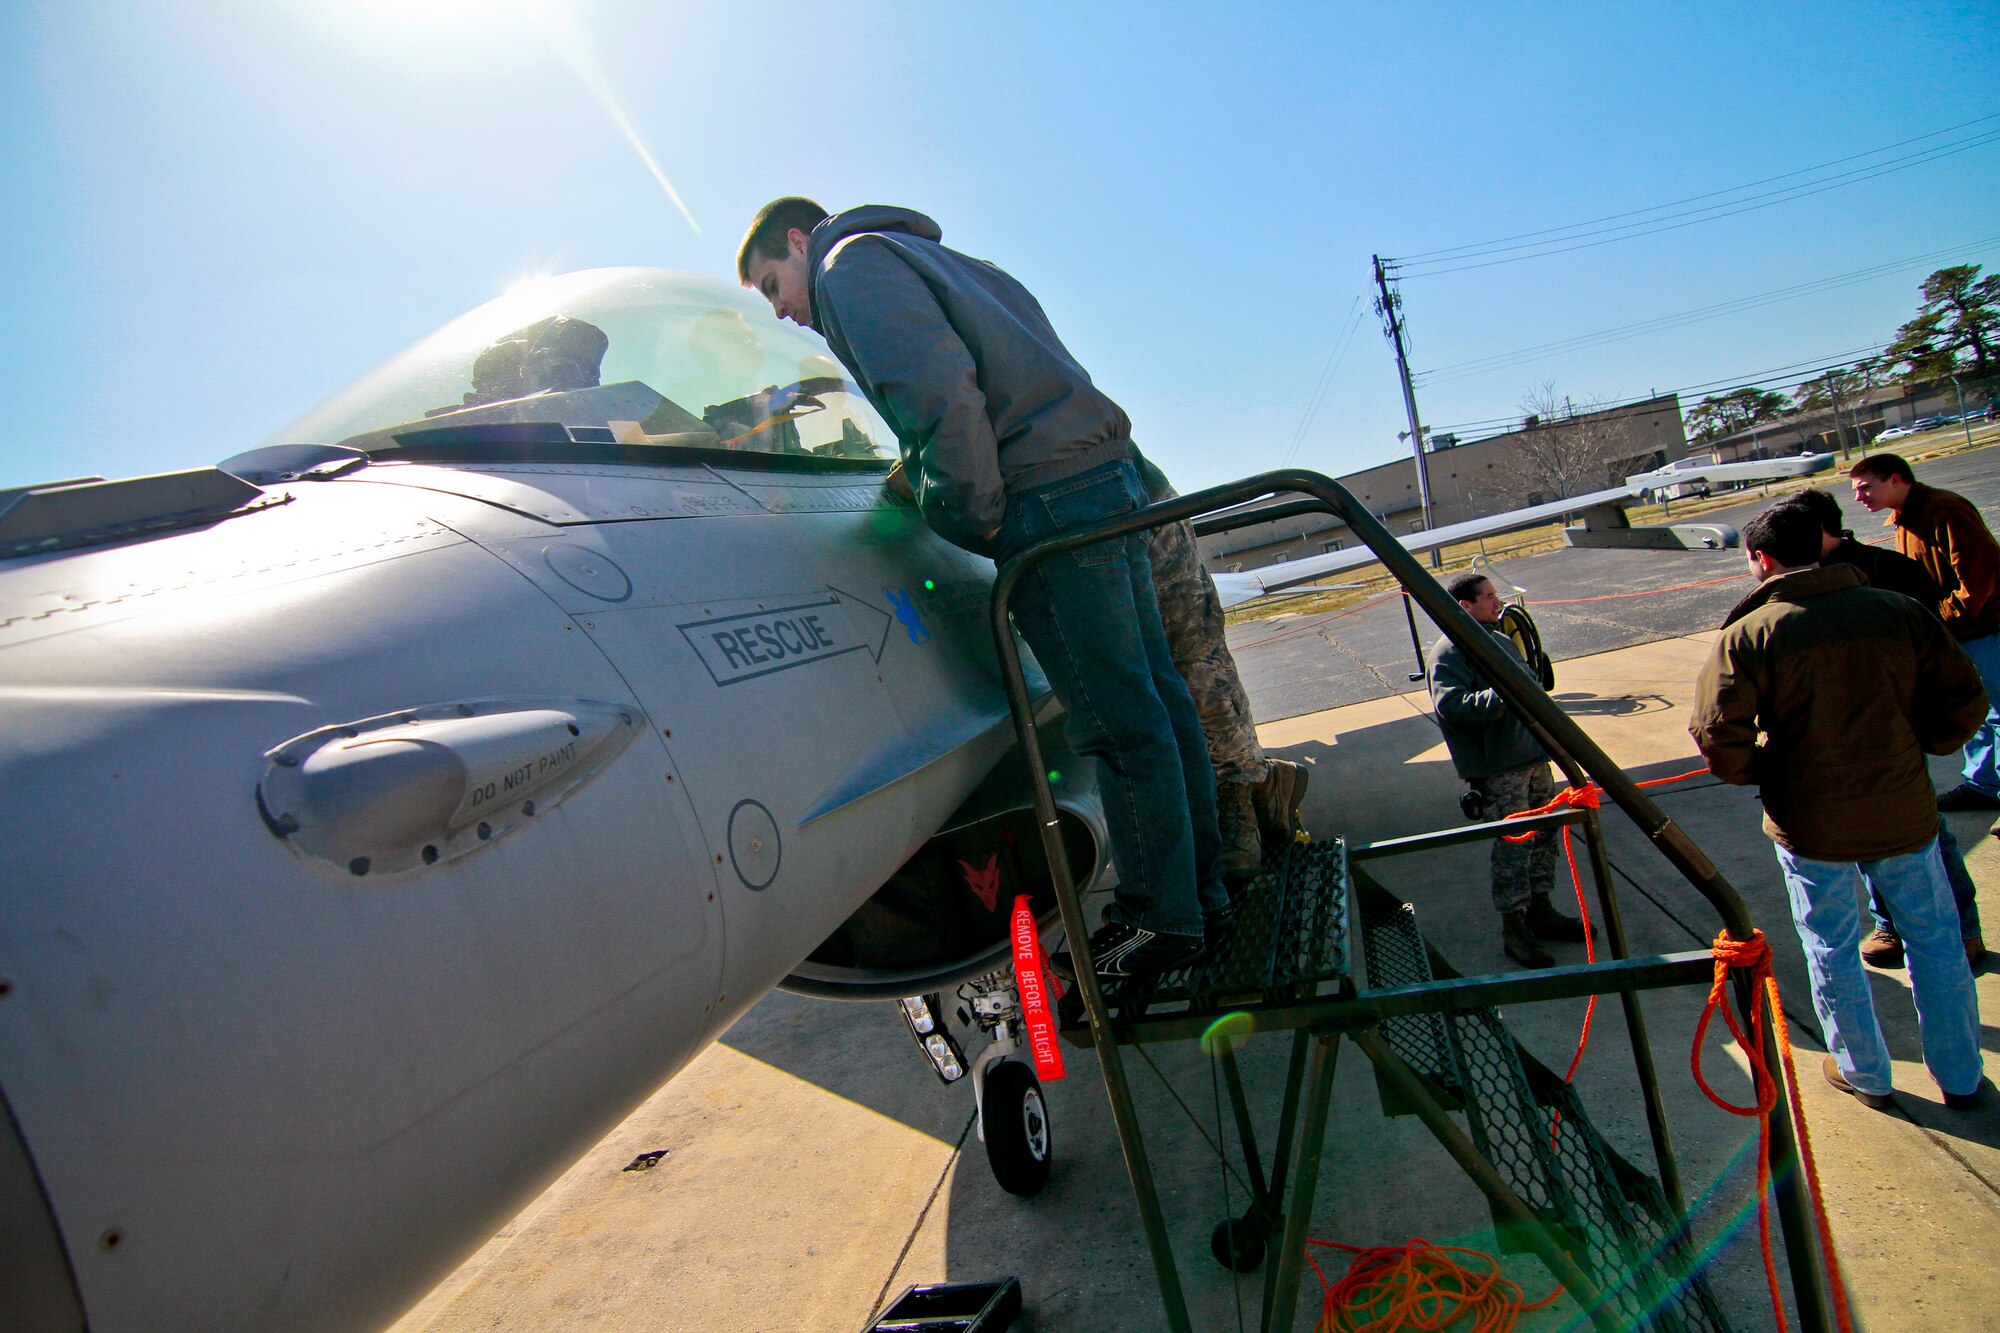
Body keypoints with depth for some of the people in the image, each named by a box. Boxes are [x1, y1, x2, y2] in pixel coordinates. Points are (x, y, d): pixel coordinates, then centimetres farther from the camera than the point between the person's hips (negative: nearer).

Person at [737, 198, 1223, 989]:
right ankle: (1201, 890, 23)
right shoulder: (929, 256, 31)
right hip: (1107, 475, 10)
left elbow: (937, 388, -16)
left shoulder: (851, 263, 3)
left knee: (1119, 722, -5)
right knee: (1154, 696, 12)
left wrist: (974, 514, -10)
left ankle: (1164, 922, 5)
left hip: (1050, 495, -10)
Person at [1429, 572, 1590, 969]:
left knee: (1545, 833, 14)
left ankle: (1540, 911, 29)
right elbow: (1450, 703, -25)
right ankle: (1514, 928, 5)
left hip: (1533, 754, 9)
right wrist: (1502, 696, -34)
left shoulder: (1501, 639, 18)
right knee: (1514, 844, -7)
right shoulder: (1448, 652, -11)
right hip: (1497, 768, -9)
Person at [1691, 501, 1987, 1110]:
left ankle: (1863, 1073, 33)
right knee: (1935, 941, 21)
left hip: (1810, 825, -3)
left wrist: (1766, 773, -1)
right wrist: (1909, 749, 12)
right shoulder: (1900, 610, -6)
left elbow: (1718, 737, -20)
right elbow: (1964, 700, -2)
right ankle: (1960, 1077, 35)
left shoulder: (1747, 634, -15)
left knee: (1833, 951, 17)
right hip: (1904, 812, 3)